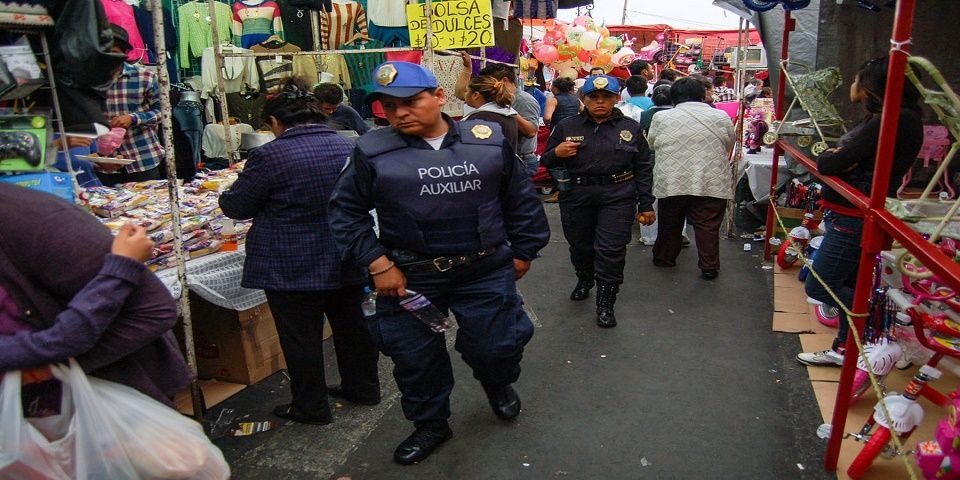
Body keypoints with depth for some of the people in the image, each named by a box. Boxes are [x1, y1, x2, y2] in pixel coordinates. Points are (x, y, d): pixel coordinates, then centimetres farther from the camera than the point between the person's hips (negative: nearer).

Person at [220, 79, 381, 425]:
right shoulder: (349, 148, 1)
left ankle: (311, 407, 23)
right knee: (351, 325, 20)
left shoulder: (271, 156, -17)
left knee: (301, 338, 9)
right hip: (347, 263, 6)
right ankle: (363, 387, 35)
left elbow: (236, 207, -7)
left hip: (292, 268, -6)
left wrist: (225, 197, 15)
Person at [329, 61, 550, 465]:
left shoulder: (489, 141, -2)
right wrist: (377, 263, -8)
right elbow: (346, 211, -1)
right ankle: (429, 424, 40)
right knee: (415, 357, 13)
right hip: (408, 277, 0)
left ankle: (497, 382, 49)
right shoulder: (373, 152, -7)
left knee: (496, 346, 11)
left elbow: (520, 199, 8)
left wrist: (523, 250, 10)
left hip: (486, 272, 0)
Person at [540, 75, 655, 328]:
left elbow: (643, 168, 10)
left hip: (617, 199, -1)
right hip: (576, 198, 1)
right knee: (580, 246, 14)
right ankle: (584, 279, 45)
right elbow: (546, 162, 10)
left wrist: (646, 204, 6)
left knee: (611, 251, -5)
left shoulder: (630, 128, 7)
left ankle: (606, 303, 9)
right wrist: (556, 153, -13)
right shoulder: (567, 126, 6)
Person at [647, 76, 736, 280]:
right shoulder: (721, 117, 1)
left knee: (669, 225, 16)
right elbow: (729, 147, 14)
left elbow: (651, 144, 12)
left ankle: (664, 257, 31)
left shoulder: (660, 118, -1)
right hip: (712, 184, 0)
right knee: (708, 227, 8)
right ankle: (709, 267, 13)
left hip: (671, 182, 0)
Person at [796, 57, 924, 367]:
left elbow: (828, 164, -22)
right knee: (849, 285, 17)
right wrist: (840, 156, -9)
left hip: (855, 218, -10)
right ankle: (843, 349, 30)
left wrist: (834, 157, -2)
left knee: (819, 286, -7)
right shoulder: (879, 119, 13)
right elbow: (826, 161, 11)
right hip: (849, 215, 10)